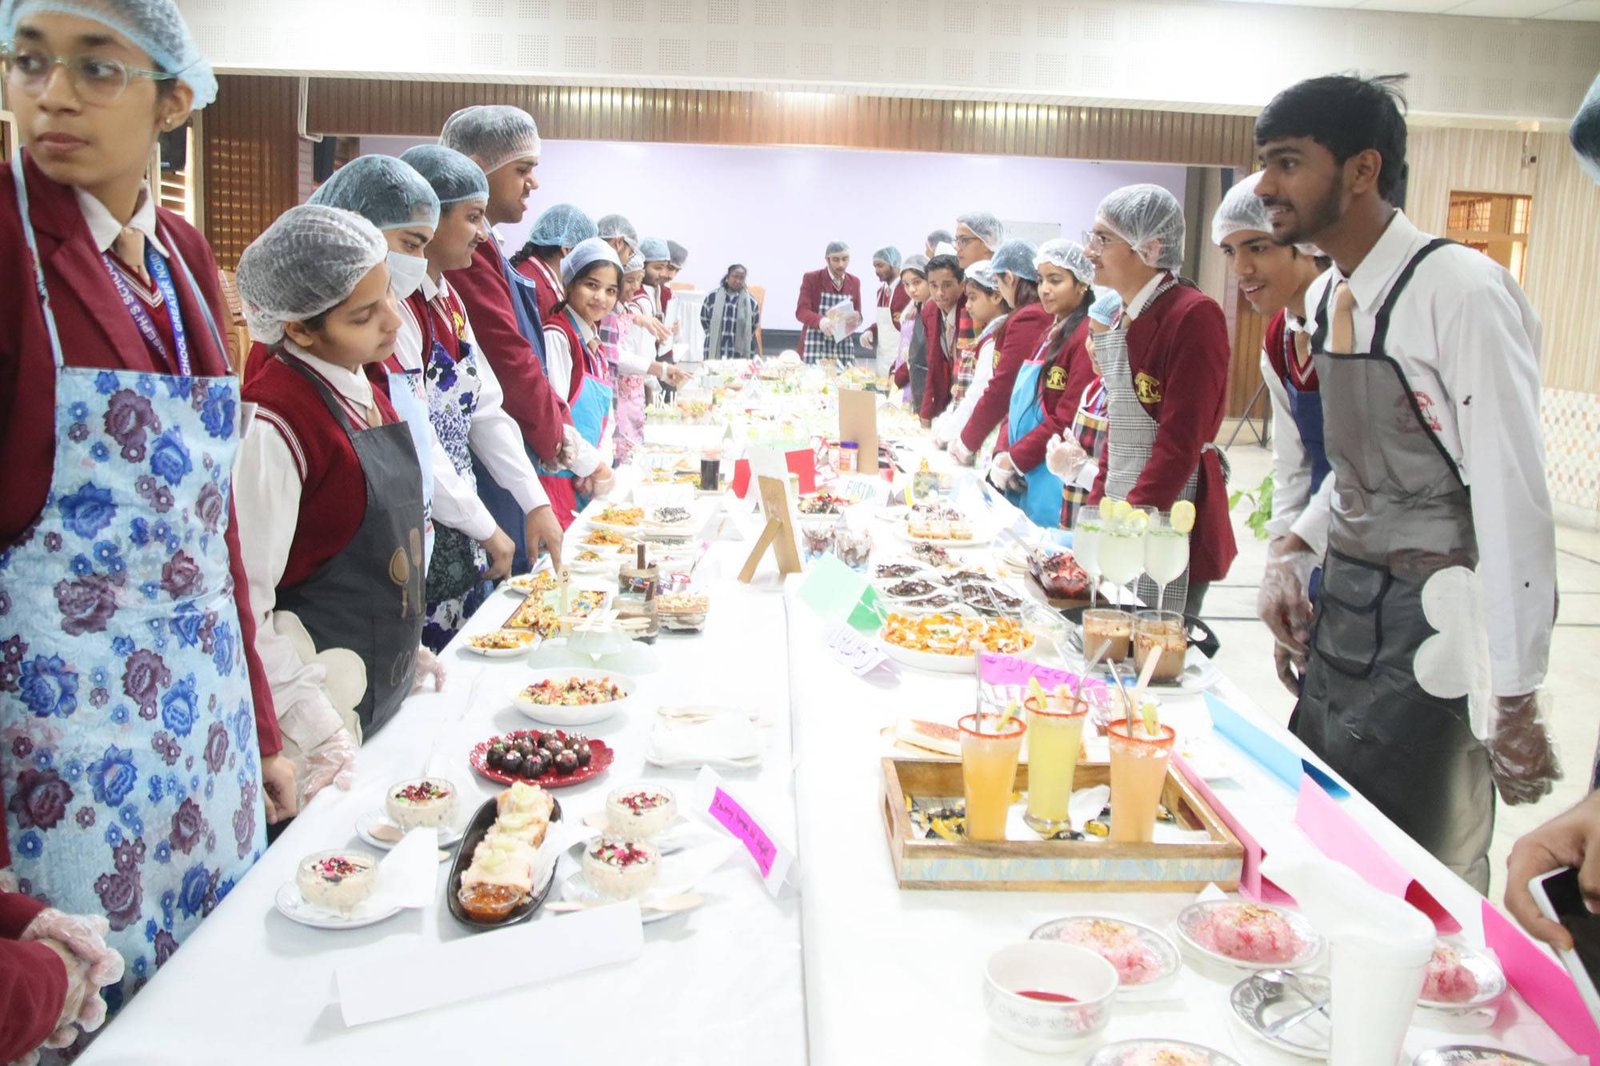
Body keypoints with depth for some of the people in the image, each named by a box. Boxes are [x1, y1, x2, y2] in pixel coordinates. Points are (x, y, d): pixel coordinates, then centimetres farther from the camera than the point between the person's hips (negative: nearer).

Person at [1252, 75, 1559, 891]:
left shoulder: (1462, 293, -18)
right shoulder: (1326, 299, 8)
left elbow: (1514, 501, -19)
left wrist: (1513, 699, -18)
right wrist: (1294, 551, 2)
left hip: (1432, 625, -8)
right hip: (1343, 610, 8)